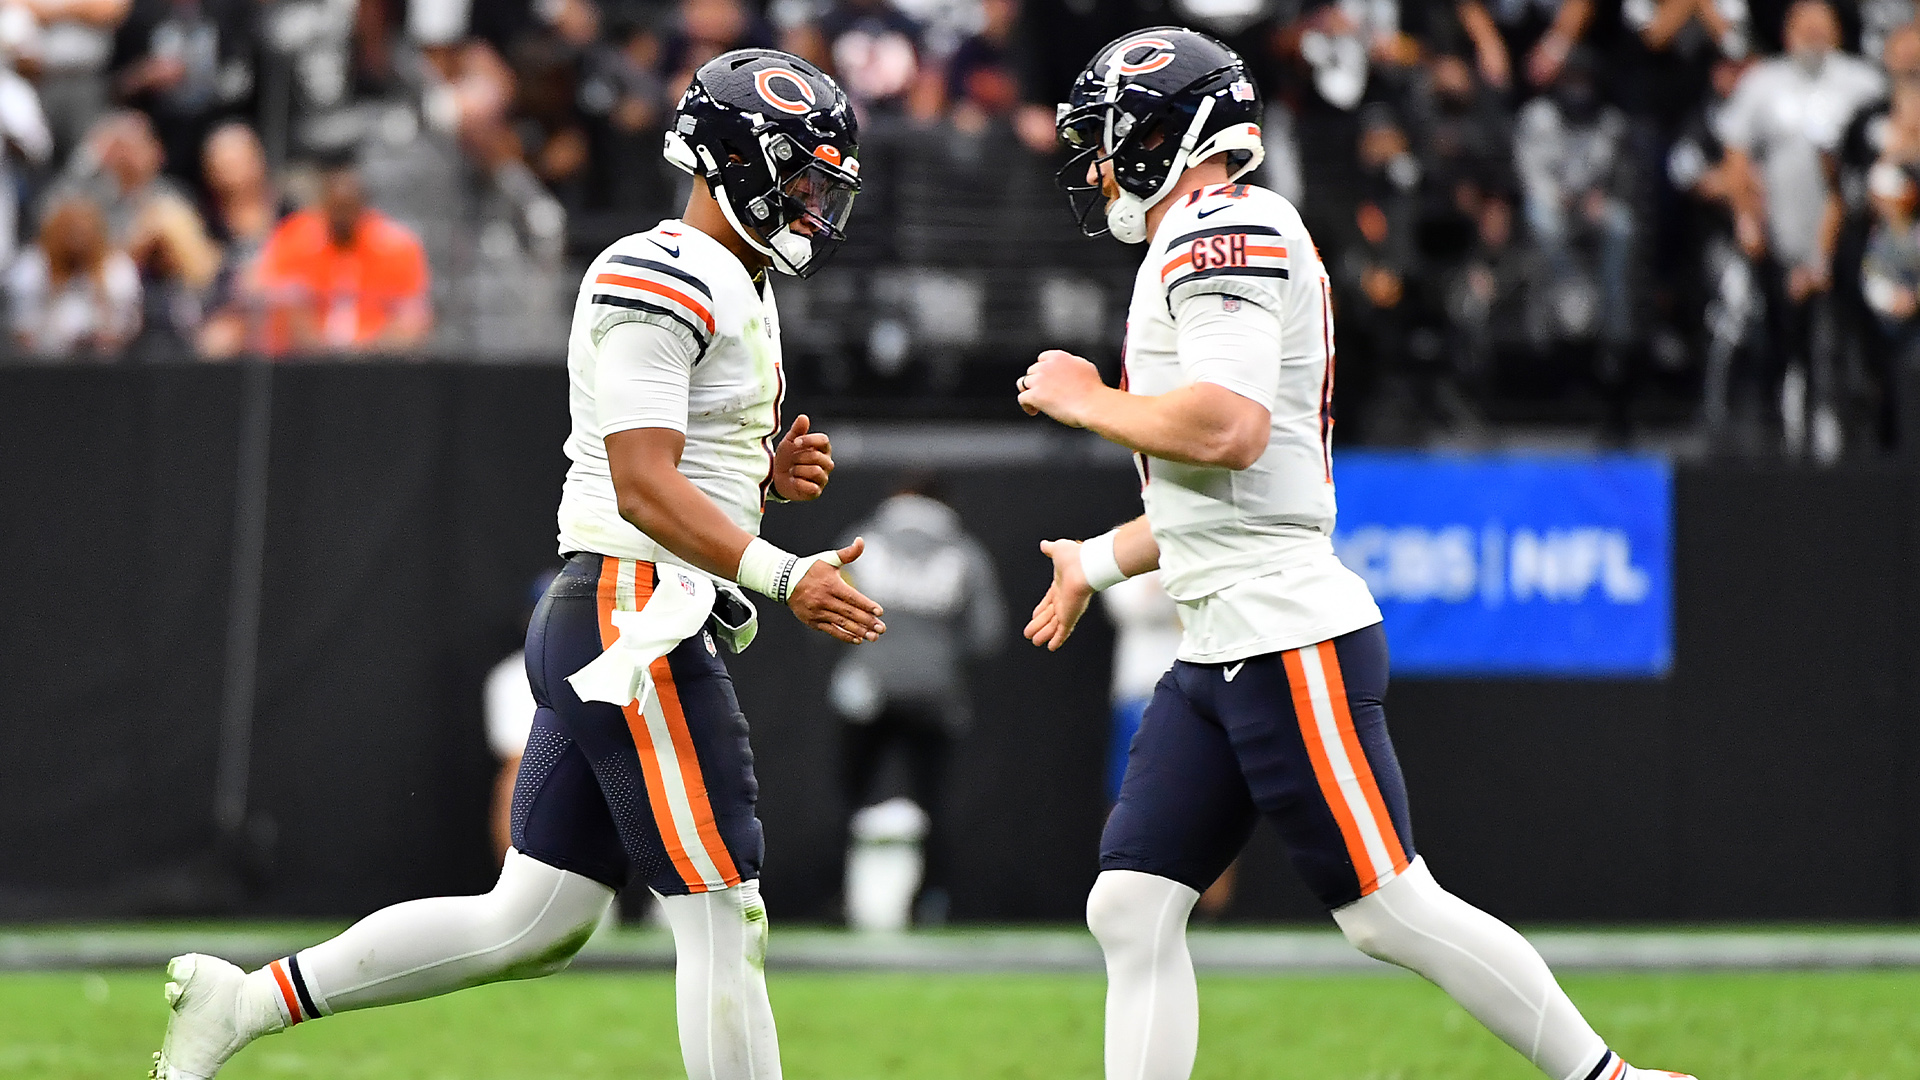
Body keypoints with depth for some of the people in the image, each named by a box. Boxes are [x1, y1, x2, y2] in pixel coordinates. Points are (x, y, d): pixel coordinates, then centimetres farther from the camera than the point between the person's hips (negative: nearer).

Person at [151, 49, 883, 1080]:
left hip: (590, 629, 10)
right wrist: (782, 575, -27)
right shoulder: (659, 279, -13)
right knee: (723, 918, -7)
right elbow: (642, 487, -21)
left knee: (532, 926, 10)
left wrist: (768, 474, 9)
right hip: (635, 618, -10)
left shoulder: (741, 293, 20)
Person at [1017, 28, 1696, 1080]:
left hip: (1290, 638, -10)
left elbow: (1227, 431, -24)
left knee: (1390, 909, -8)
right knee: (1132, 907, 3)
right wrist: (1098, 561, 36)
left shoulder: (1223, 232, -10)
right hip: (1216, 653, 10)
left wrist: (1085, 402, -9)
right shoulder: (1220, 245, 21)